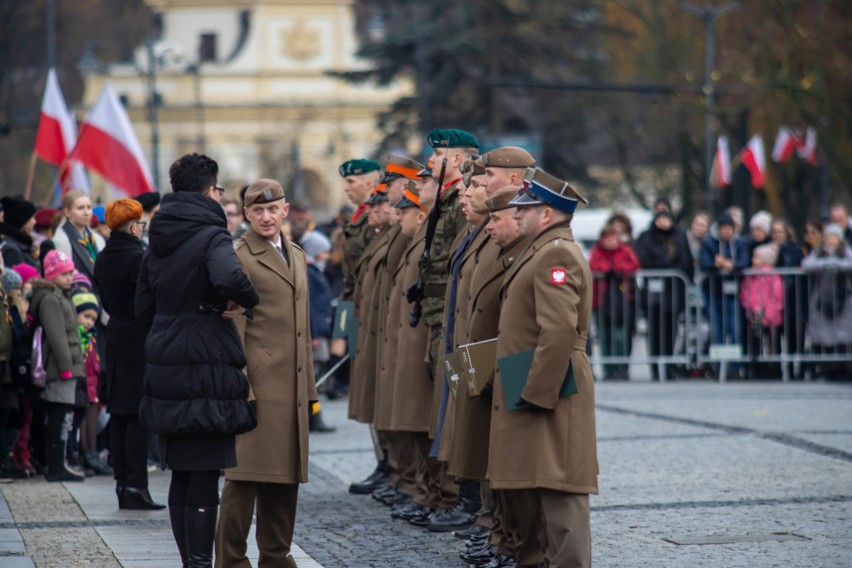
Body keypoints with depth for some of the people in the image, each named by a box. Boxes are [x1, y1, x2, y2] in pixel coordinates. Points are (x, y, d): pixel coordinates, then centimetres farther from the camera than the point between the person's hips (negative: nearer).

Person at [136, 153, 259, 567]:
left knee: (182, 473, 13)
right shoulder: (211, 237, -11)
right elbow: (227, 278, -32)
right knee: (205, 473, -4)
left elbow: (144, 308, 18)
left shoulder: (158, 242, 12)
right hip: (207, 368, -7)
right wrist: (248, 300, -13)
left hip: (166, 368, 7)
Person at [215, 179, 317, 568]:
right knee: (246, 474, -7)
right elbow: (231, 328, -11)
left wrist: (309, 385, 18)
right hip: (257, 382, -7)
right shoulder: (237, 258, -6)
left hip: (292, 386, 7)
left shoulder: (296, 256, 18)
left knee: (286, 474, 10)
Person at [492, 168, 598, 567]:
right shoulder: (543, 251, 18)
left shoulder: (556, 255, -16)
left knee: (558, 489, -9)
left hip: (548, 390, -11)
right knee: (542, 487, 15)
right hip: (538, 389, 11)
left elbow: (559, 333, -25)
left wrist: (535, 395, -23)